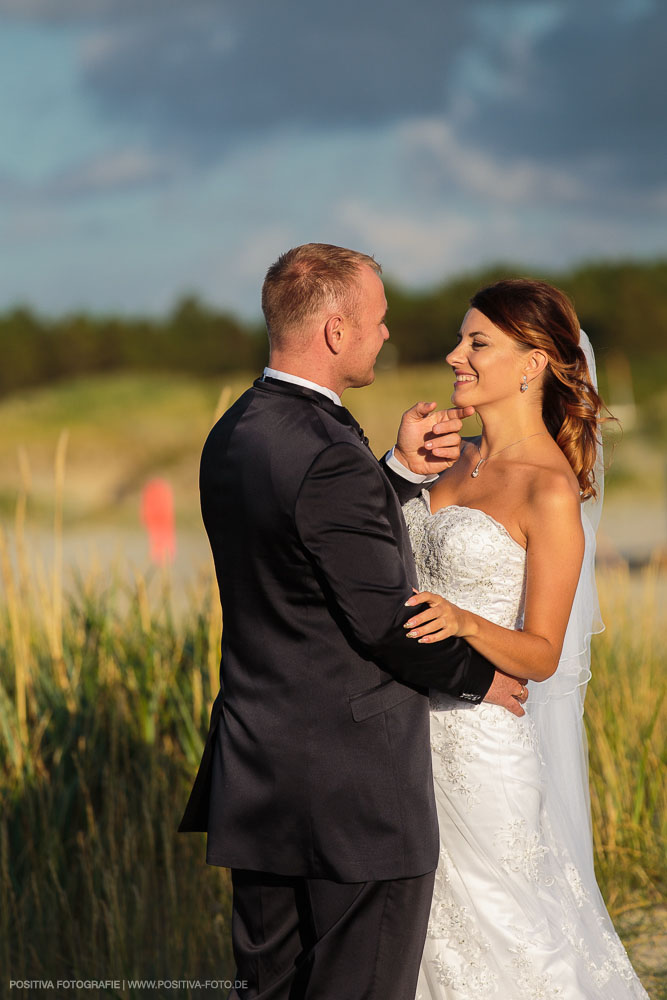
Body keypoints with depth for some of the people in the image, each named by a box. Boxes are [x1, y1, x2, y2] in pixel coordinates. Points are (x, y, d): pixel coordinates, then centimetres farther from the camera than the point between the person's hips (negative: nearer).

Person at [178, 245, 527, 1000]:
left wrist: (402, 471, 4)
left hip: (258, 782, 9)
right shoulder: (330, 459, -21)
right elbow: (384, 619, -18)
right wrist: (480, 676, -1)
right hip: (354, 789, -9)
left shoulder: (232, 435, 8)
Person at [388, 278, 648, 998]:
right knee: (430, 910, 14)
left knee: (497, 912, 4)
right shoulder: (464, 457, 6)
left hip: (487, 741, -7)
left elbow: (542, 654, -16)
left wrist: (463, 622, -32)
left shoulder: (552, 491, -17)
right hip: (419, 719, 8)